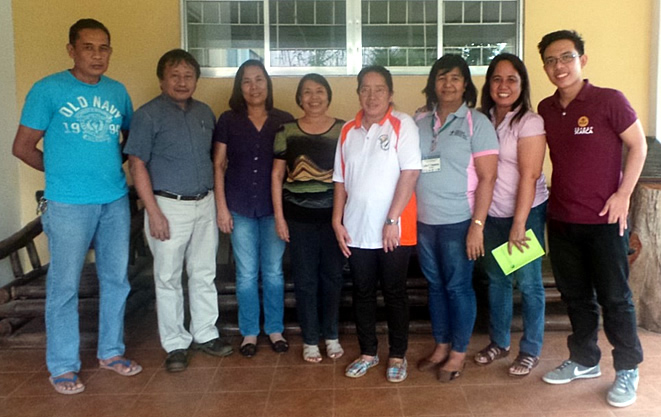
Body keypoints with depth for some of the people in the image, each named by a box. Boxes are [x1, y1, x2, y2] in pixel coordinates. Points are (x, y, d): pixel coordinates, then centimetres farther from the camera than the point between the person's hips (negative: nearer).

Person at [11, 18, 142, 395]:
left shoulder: (117, 91, 7)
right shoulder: (48, 90, -5)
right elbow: (23, 147, -1)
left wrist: (111, 166, 8)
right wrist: (63, 170, 7)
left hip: (116, 200, 5)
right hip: (69, 204, -4)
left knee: (116, 279, 12)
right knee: (64, 286, 4)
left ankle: (111, 352, 29)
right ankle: (63, 366, 18)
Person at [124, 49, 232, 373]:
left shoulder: (205, 113, 9)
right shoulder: (149, 115, -7)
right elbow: (137, 165, -10)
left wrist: (217, 200, 8)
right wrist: (154, 213, -15)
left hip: (205, 204, 5)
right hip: (169, 206, -5)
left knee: (204, 274, 12)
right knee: (168, 279, 4)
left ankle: (205, 334, 26)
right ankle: (175, 344, 16)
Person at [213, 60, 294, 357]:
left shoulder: (284, 121, 2)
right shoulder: (228, 120, 0)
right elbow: (218, 165, 2)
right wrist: (221, 207, -5)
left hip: (274, 206, 1)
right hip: (240, 207, 0)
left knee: (273, 271, 8)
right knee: (247, 273, 7)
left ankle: (275, 330, 24)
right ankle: (249, 332, 21)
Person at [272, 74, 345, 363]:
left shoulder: (343, 130, 2)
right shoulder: (287, 131, 2)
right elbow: (277, 176, 5)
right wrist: (279, 217, 0)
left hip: (333, 214, 0)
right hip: (299, 215, 0)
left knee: (333, 276, 9)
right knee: (305, 278, 7)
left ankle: (331, 335, 28)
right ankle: (310, 339, 23)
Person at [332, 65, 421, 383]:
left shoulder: (402, 125, -6)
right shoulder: (348, 131, 9)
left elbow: (410, 173, -13)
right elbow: (341, 180, 10)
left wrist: (392, 220, -17)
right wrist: (337, 221, 4)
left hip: (393, 231, -4)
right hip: (356, 231, 4)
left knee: (394, 294, 8)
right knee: (362, 293, 13)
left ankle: (398, 356, 23)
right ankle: (368, 352, 29)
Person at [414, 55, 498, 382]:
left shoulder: (476, 123, -5)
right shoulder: (420, 121, 8)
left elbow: (487, 177, -10)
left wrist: (477, 225, -16)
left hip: (458, 221, -4)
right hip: (423, 220, 5)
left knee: (458, 287, 4)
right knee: (435, 285, 15)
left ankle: (458, 353, 21)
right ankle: (441, 346, 30)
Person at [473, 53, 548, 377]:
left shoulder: (529, 122, -12)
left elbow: (529, 176, -17)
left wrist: (518, 224, -20)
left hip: (526, 212, -5)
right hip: (492, 213, 5)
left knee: (528, 283, 5)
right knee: (496, 279, 15)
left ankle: (531, 350, 21)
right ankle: (499, 341, 32)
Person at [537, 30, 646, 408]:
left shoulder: (609, 100, -9)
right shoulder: (545, 109, 5)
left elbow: (638, 146, -5)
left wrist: (623, 195, -12)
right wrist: (551, 197, 8)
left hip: (605, 220, -5)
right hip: (561, 220, 5)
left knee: (614, 297, 5)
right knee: (575, 295, 16)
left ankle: (628, 370, 22)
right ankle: (584, 361, 32)